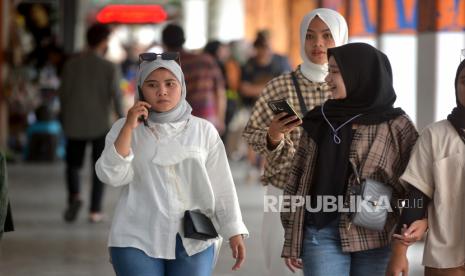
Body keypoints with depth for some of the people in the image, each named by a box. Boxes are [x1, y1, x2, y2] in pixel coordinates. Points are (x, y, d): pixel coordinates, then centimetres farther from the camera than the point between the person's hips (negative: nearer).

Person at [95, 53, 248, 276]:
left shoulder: (204, 131, 5)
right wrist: (129, 127, -13)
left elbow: (222, 186, 5)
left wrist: (234, 232, -1)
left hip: (194, 241, 1)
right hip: (138, 240, -1)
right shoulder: (125, 128, 5)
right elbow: (111, 176, -8)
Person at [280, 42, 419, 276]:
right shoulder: (319, 122, 8)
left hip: (375, 238, -1)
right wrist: (292, 242, 7)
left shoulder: (396, 126, -1)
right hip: (322, 233, 2)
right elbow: (299, 180, 10)